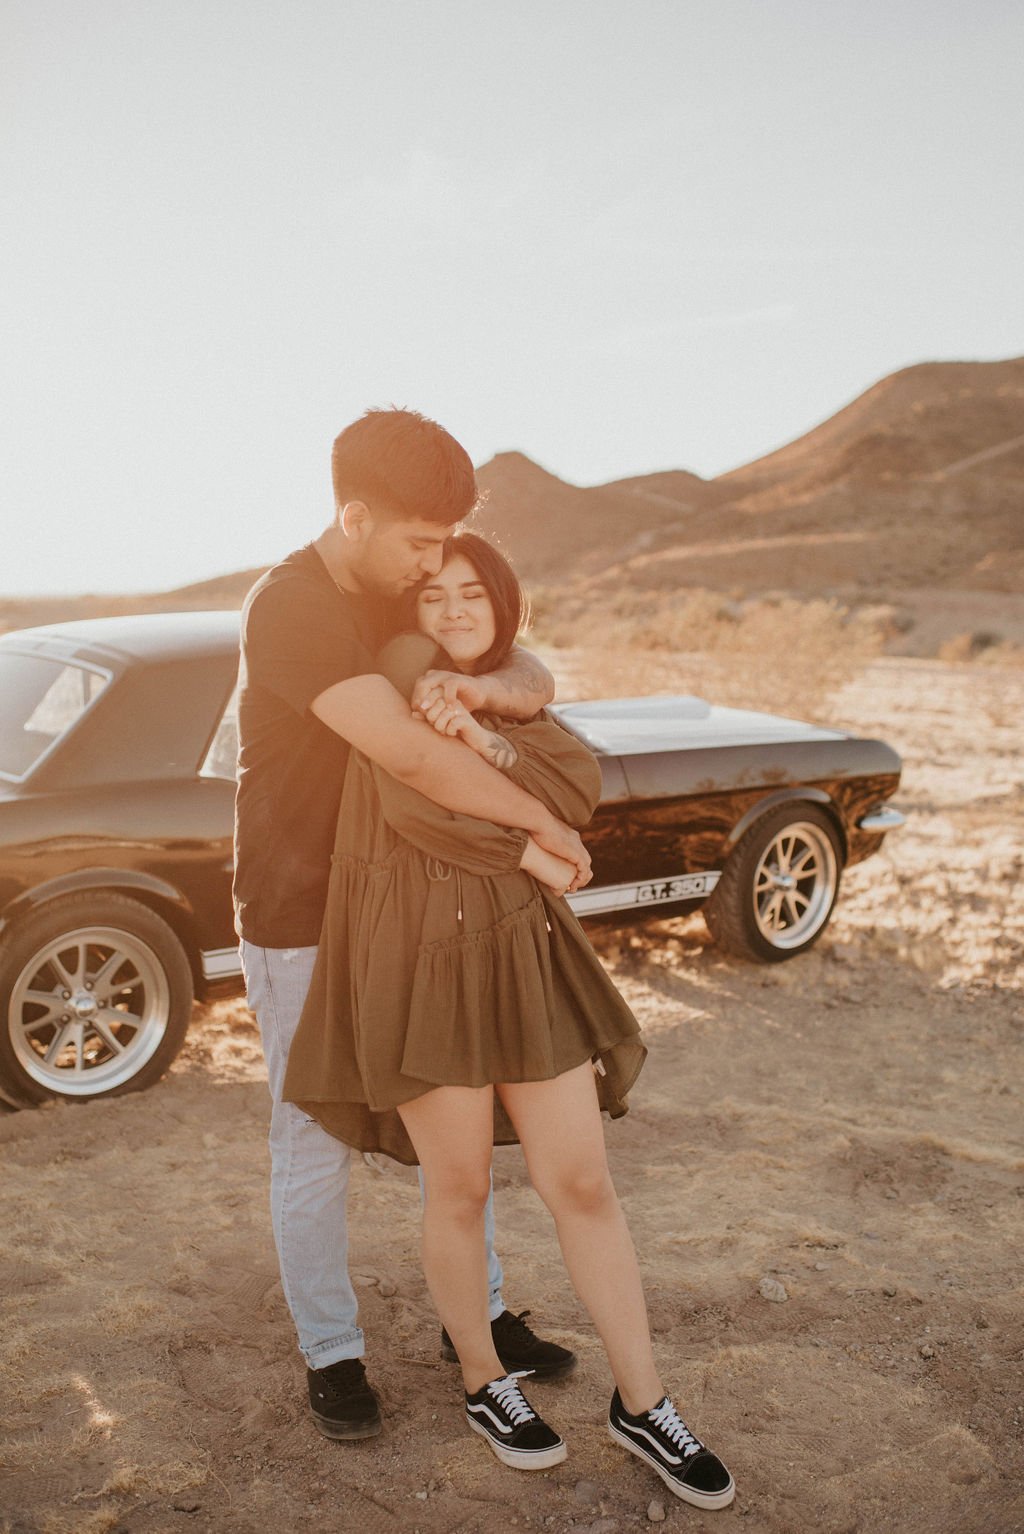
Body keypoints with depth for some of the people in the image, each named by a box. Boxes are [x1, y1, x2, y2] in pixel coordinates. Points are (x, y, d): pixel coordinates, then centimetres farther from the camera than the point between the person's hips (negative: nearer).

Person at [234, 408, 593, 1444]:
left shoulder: (413, 596, 2)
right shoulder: (290, 610, -24)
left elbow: (534, 682, -3)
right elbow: (414, 757, -32)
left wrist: (475, 686, -27)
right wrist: (547, 826, -22)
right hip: (301, 922, -7)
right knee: (316, 1146, 7)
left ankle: (481, 1312, 34)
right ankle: (330, 1355, 27)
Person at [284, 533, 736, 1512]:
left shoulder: (520, 707, 15)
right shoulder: (405, 665, -1)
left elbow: (581, 788, -4)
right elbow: (409, 800, -15)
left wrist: (483, 738, -19)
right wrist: (527, 853, -6)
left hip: (525, 962, 5)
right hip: (424, 959, -5)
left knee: (582, 1186, 6)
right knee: (459, 1189, 7)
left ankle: (641, 1405, 21)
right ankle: (484, 1385, 31)